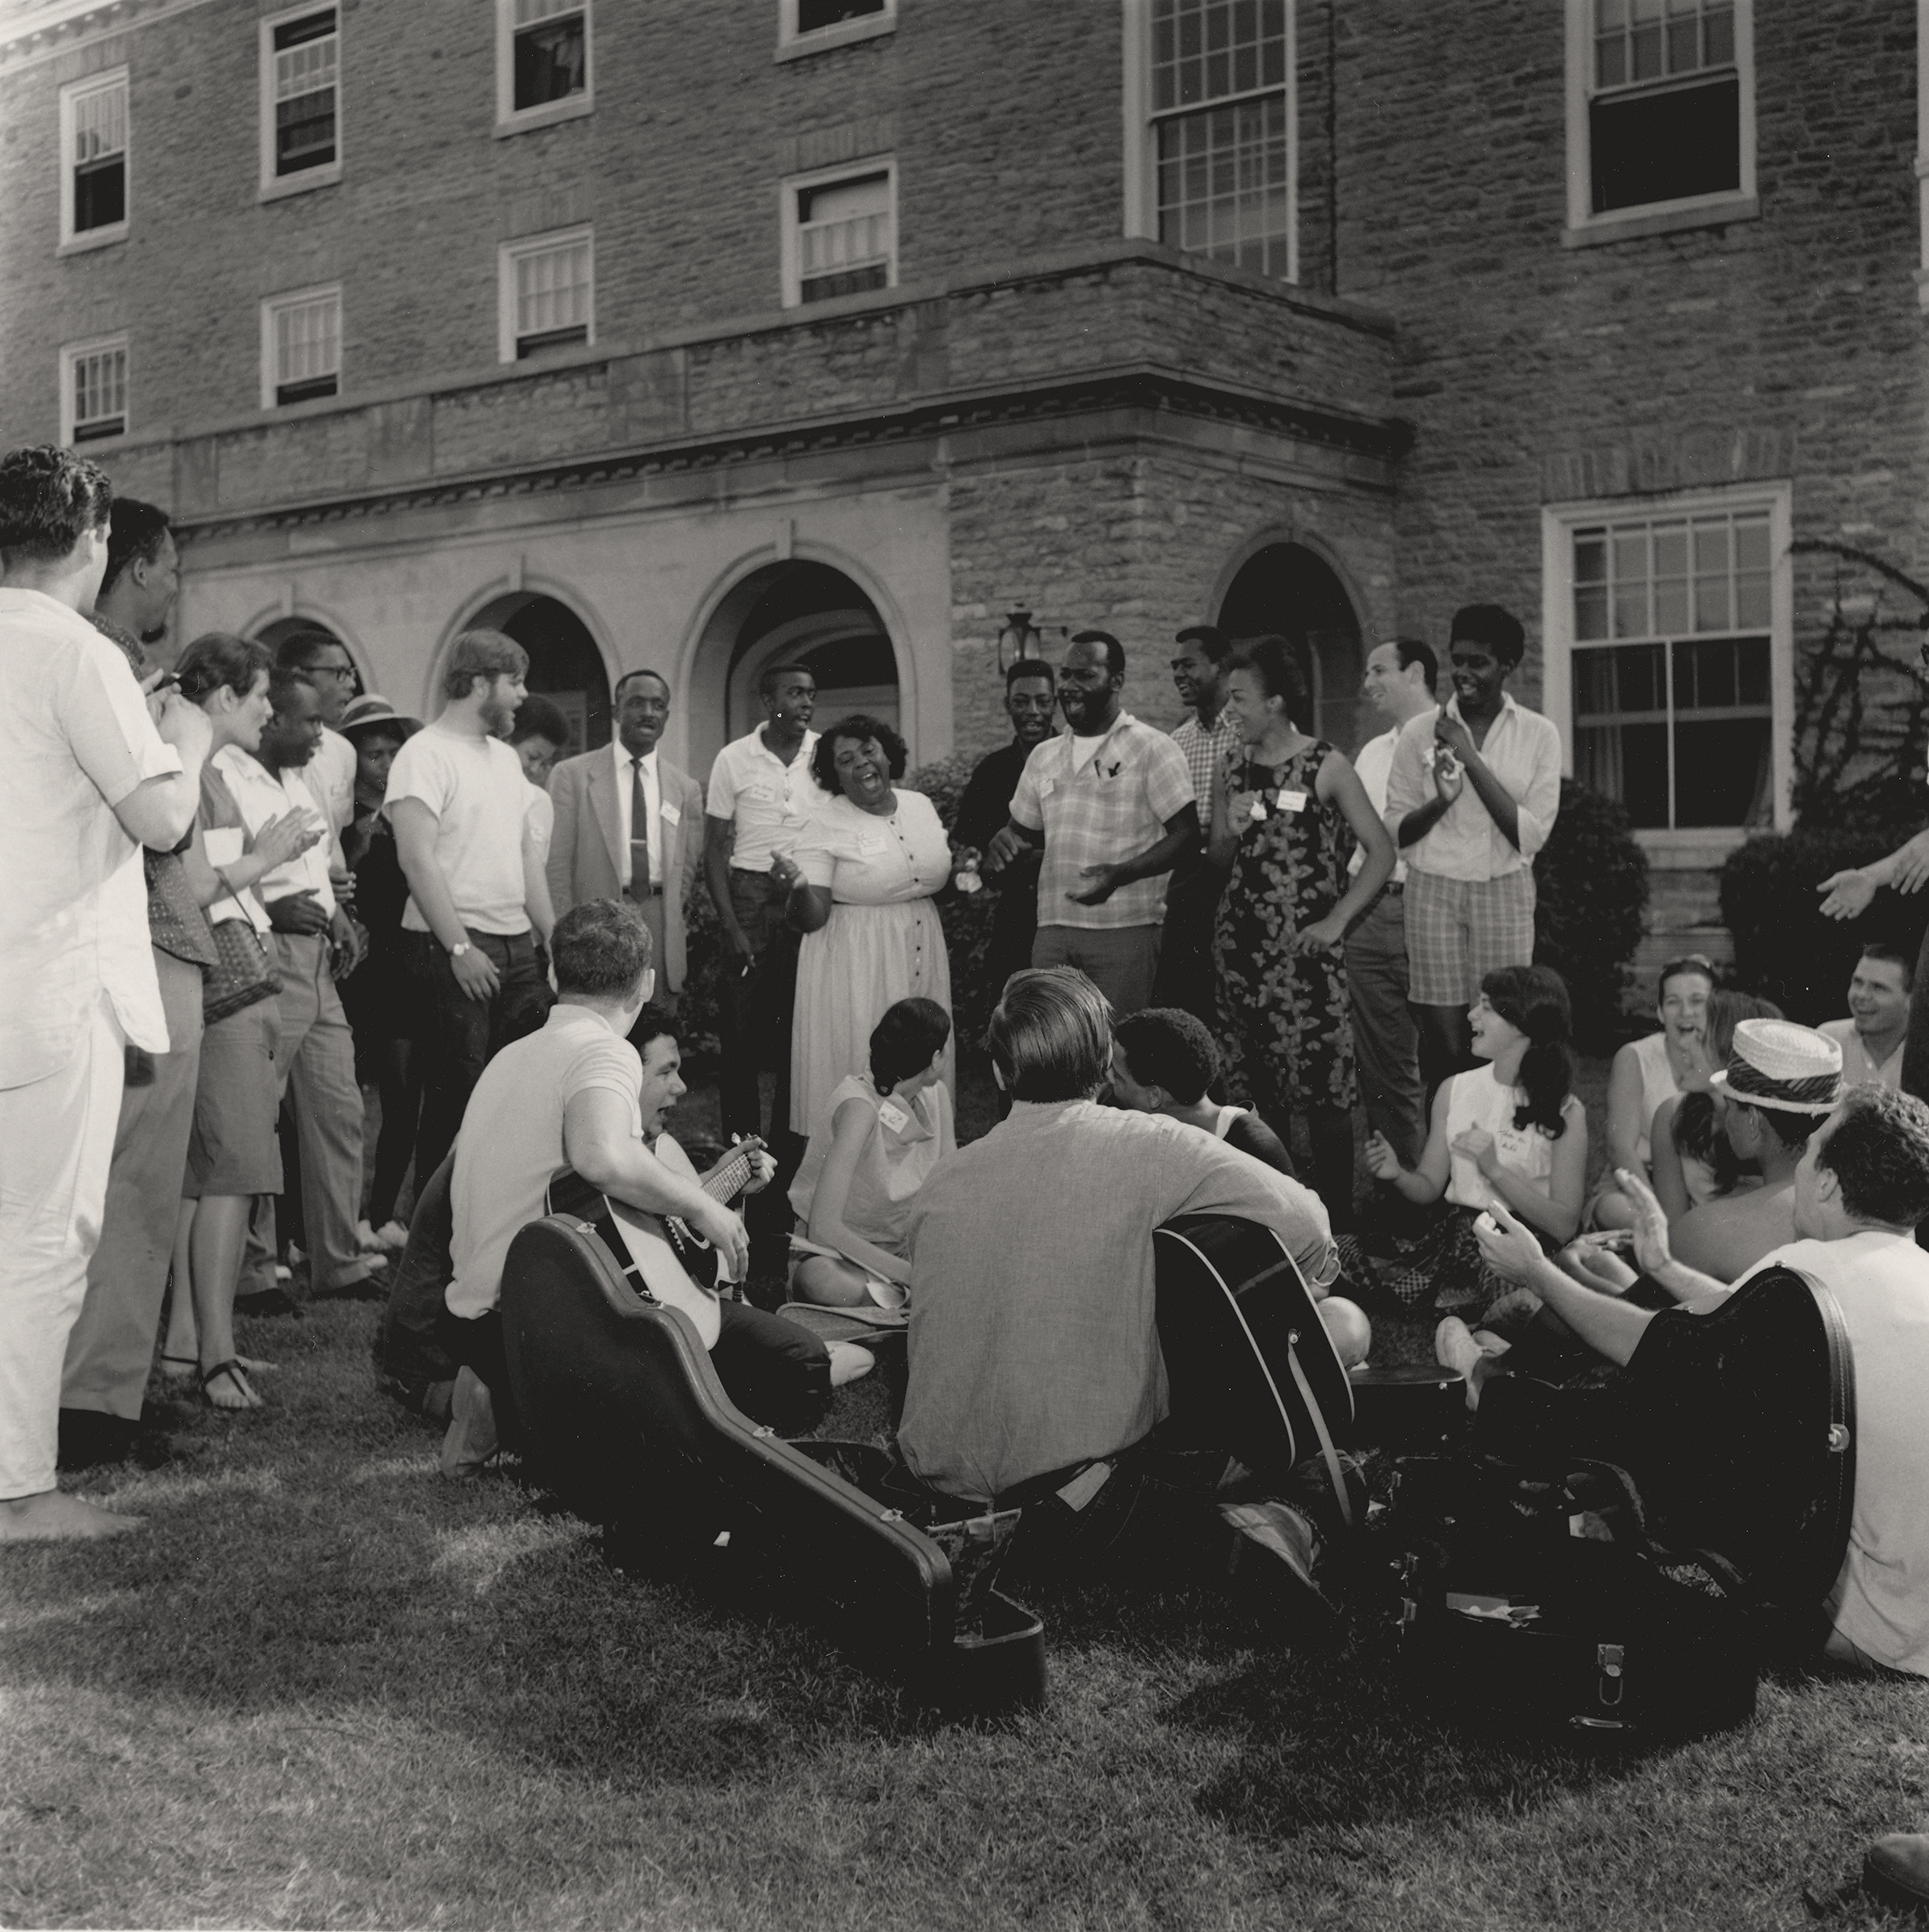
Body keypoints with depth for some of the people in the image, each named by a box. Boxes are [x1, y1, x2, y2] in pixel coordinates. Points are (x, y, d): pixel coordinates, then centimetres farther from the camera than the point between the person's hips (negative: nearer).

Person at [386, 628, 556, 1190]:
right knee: (455, 1097, -3)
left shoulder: (506, 757, 18)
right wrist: (459, 948, -20)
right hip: (455, 949, -8)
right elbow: (417, 858, -16)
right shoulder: (426, 754, -9)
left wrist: (553, 937, 11)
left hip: (518, 948, 8)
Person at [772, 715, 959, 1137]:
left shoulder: (921, 806, 7)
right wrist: (798, 888, -32)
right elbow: (811, 919, -14)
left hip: (923, 959, 5)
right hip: (855, 969, -5)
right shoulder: (824, 828, -9)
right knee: (857, 1072, -3)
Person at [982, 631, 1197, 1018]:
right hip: (1052, 929, 5)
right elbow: (1020, 829, 25)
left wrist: (1121, 873, -21)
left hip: (1125, 930, -5)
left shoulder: (1152, 749, -2)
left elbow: (1186, 834, -7)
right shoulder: (1044, 757, 16)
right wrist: (1000, 845, -1)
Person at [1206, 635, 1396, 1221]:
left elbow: (1381, 851, -2)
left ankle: (1336, 1215, 2)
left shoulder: (1326, 767, -2)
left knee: (1323, 1085, -7)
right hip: (1241, 945, 5)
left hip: (1307, 947, -5)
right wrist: (1230, 830, -3)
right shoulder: (1230, 775, 11)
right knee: (1254, 1089, 7)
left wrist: (1337, 920, -9)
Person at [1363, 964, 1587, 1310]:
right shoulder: (1454, 1090, 8)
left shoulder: (1566, 1113, -5)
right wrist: (1398, 1174, -10)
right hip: (1454, 1238, 4)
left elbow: (1564, 1225, -9)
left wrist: (1494, 1168, -17)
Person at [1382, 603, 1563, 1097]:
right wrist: (1440, 800, -15)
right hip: (1434, 890, 0)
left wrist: (1473, 760, -11)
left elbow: (1530, 835, -7)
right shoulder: (1419, 732, 3)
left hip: (1504, 893, 0)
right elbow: (1393, 832, 5)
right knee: (1443, 1042, -4)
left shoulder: (1539, 735, 2)